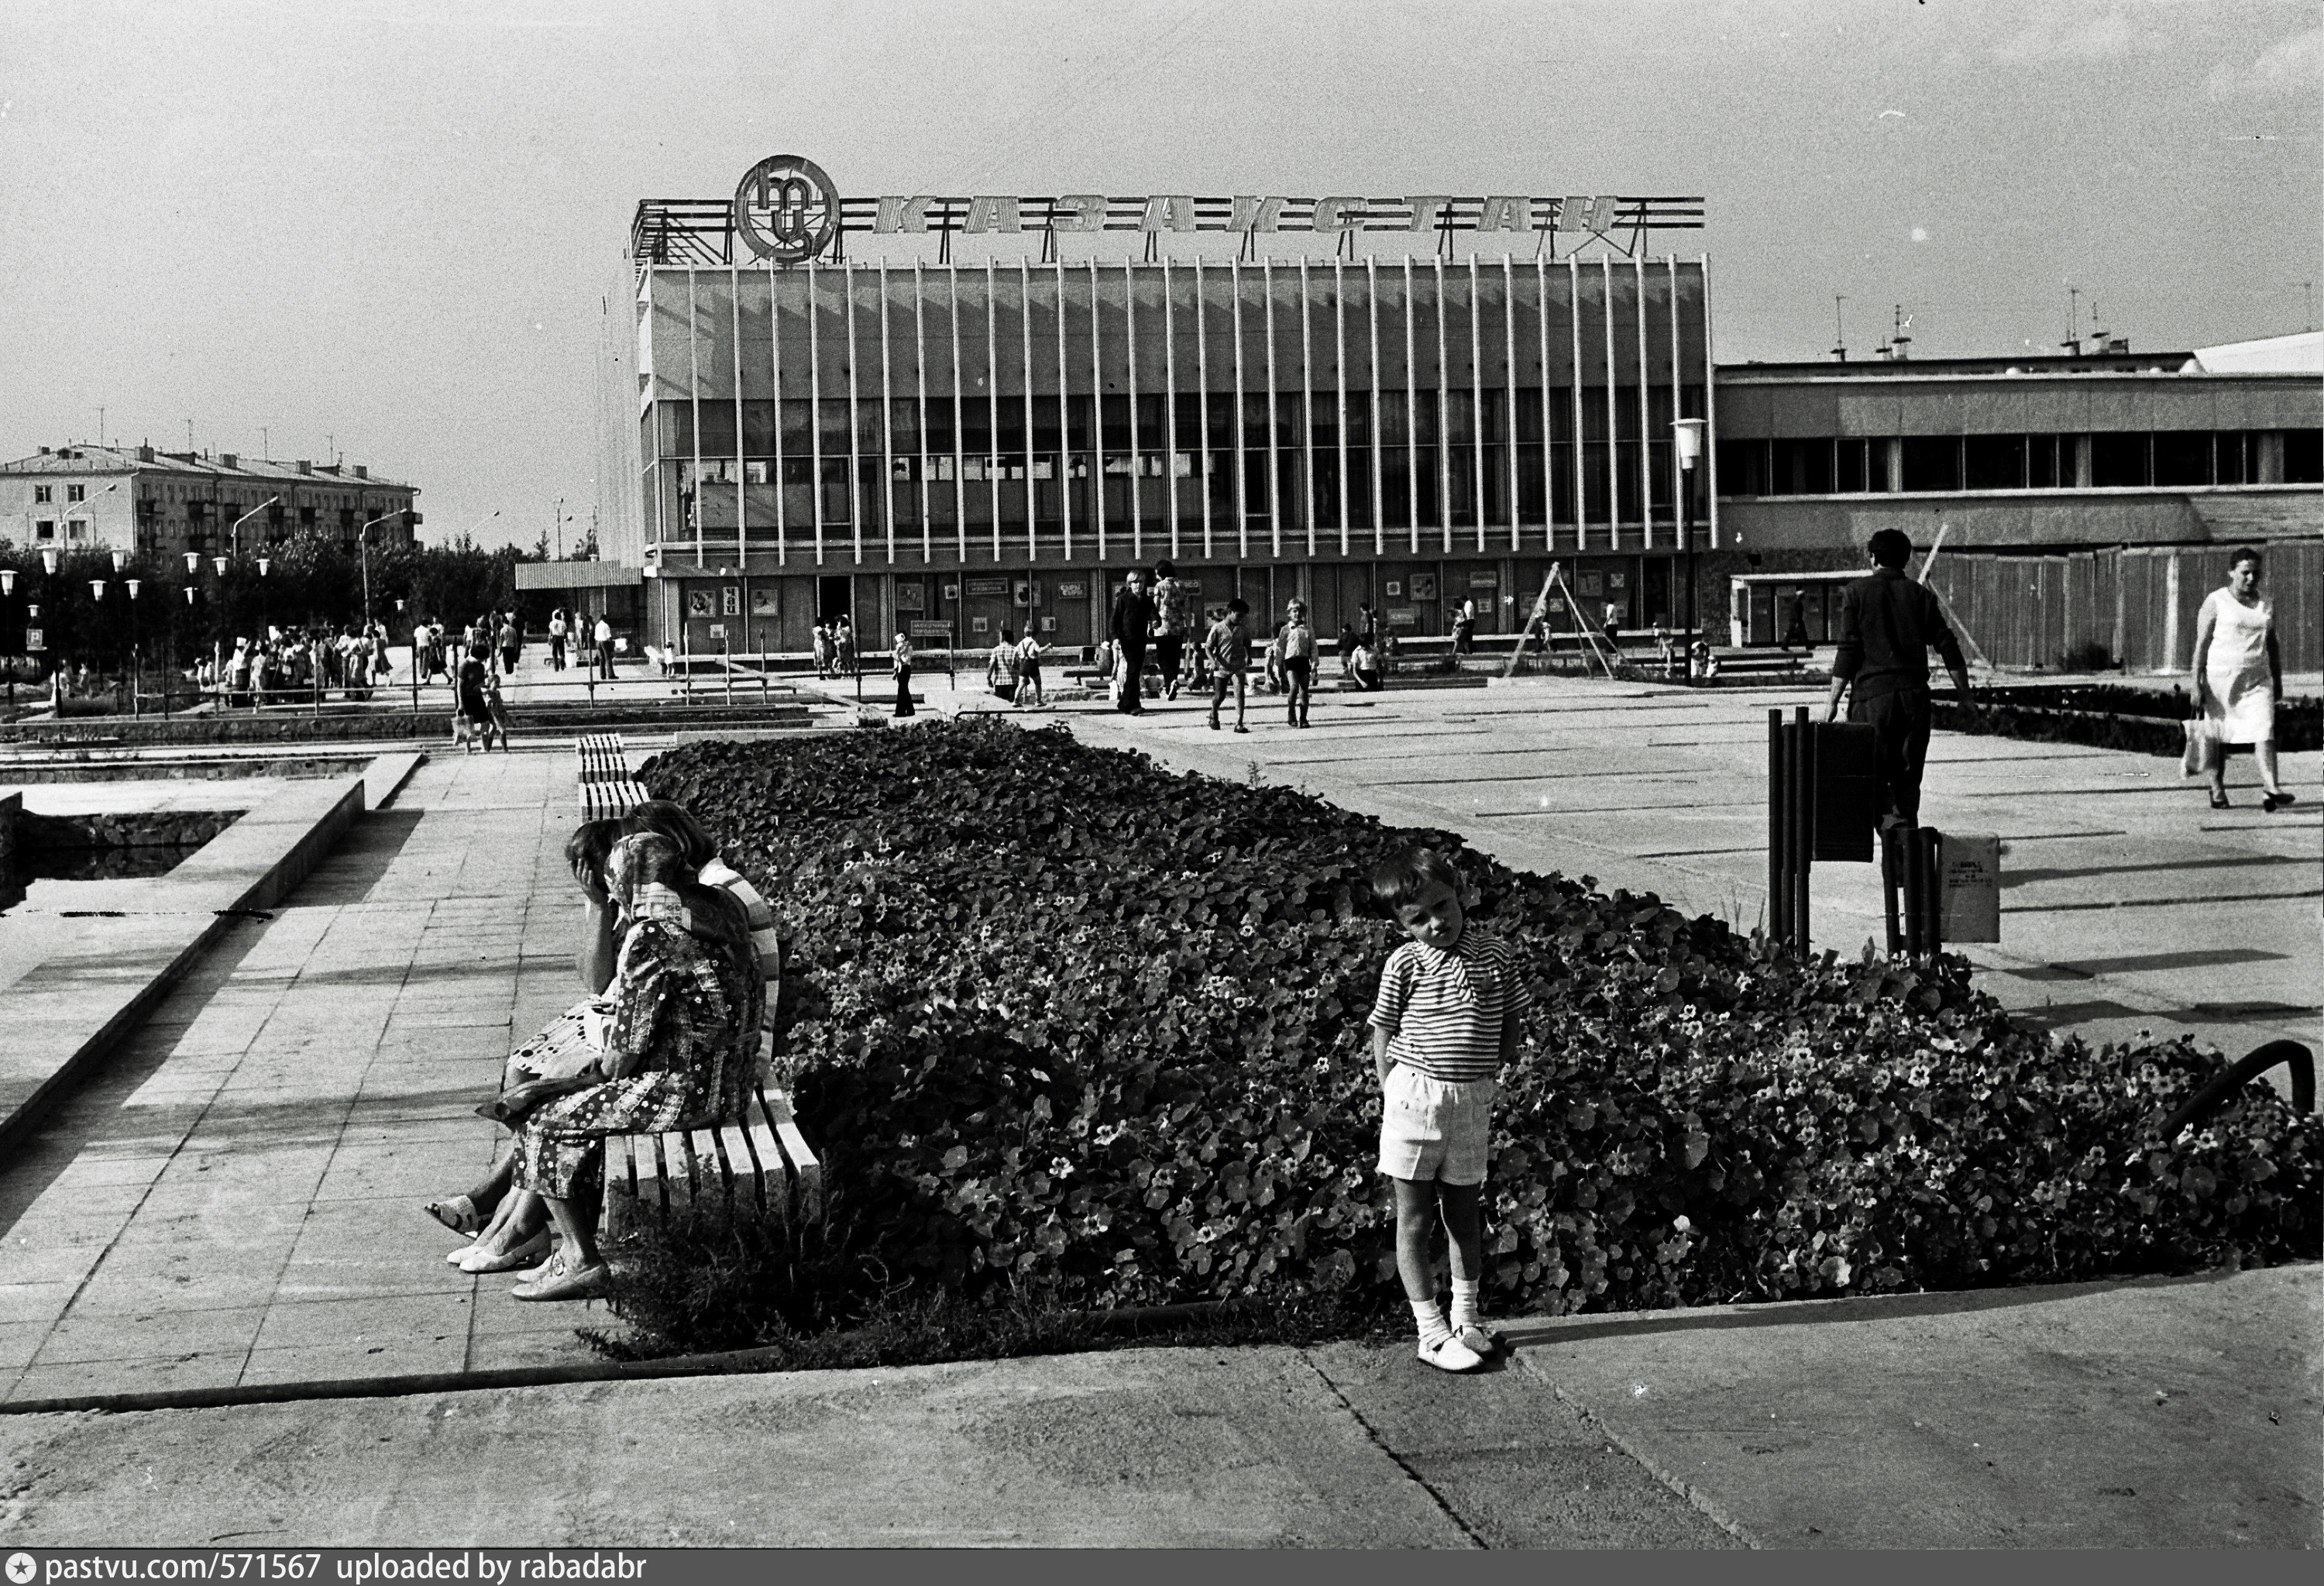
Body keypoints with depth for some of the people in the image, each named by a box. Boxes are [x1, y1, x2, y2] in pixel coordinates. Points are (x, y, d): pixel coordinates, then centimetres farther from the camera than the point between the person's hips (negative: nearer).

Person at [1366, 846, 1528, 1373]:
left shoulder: (1497, 955, 0)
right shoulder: (1405, 963, -7)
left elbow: (1510, 1025, 11)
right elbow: (1383, 1032, 0)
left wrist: (1490, 1077, 5)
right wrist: (1395, 1095, -4)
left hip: (1473, 1100, 3)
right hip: (1414, 1095, -3)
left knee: (1464, 1215, 16)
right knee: (1415, 1220, 3)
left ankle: (1467, 1316, 32)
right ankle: (1431, 1330, 12)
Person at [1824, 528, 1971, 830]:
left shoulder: (1859, 592, 1)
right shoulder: (1921, 596, 9)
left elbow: (1848, 648, -5)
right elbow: (1948, 647, 8)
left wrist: (1833, 698, -2)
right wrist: (1965, 692, 18)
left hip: (1872, 693, -3)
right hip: (1914, 695, 3)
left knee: (1871, 771, -2)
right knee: (1907, 774, 13)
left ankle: (1890, 818, -27)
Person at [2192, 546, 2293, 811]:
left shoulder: (2266, 606, 13)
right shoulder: (2216, 602, -1)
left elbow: (2272, 645, 21)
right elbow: (2201, 644, -4)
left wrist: (2278, 682, 19)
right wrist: (2196, 684, -10)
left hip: (2257, 679, 3)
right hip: (2221, 678, -3)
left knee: (2264, 730, -13)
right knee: (2218, 736, 4)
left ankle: (2270, 788, -25)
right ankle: (2217, 790, 18)